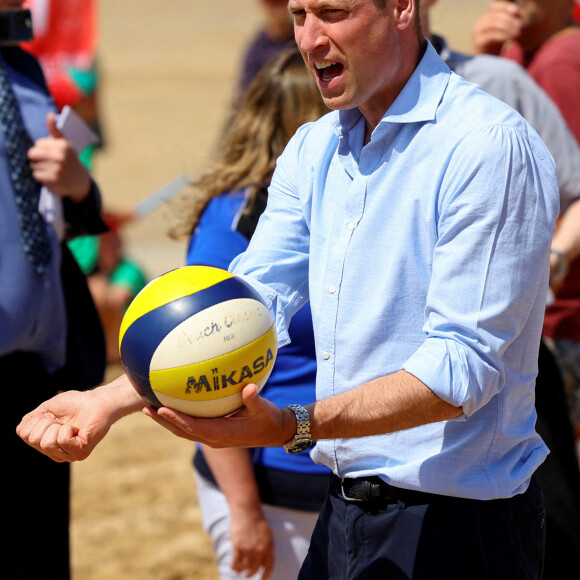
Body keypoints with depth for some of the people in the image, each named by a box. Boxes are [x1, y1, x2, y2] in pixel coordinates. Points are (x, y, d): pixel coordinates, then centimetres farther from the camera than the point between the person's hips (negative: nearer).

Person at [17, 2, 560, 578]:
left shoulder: (492, 144, -17)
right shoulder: (311, 150, 8)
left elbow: (464, 365, -23)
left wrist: (293, 427, -34)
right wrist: (110, 400, -16)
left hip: (454, 529, -7)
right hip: (341, 510, 7)